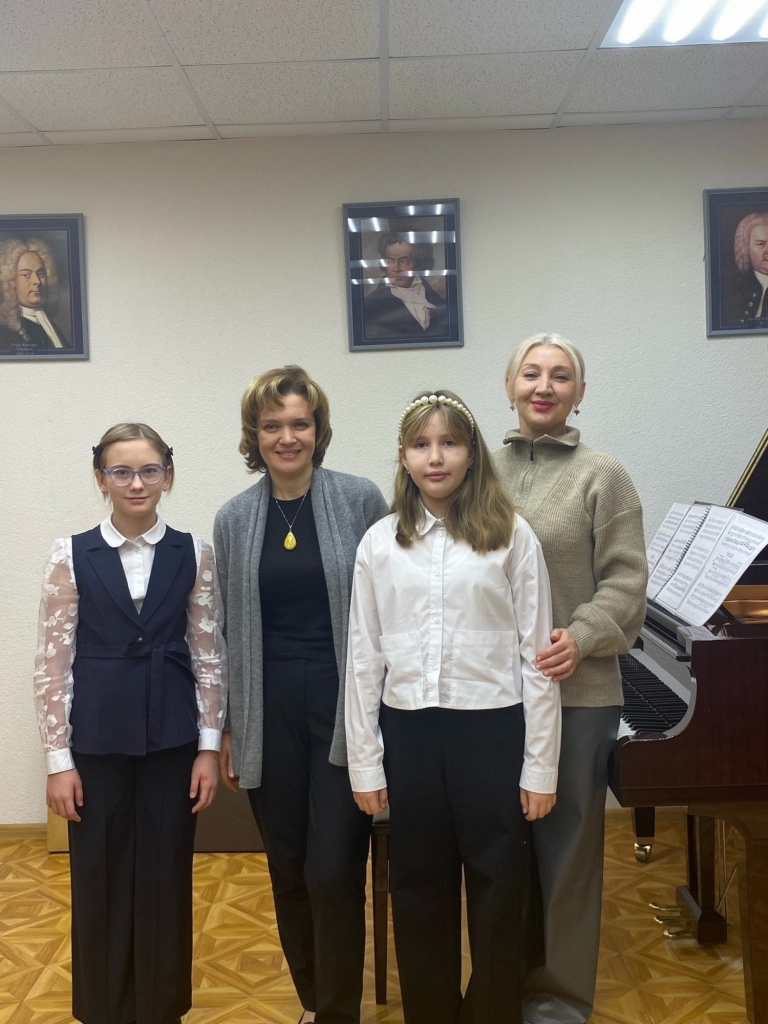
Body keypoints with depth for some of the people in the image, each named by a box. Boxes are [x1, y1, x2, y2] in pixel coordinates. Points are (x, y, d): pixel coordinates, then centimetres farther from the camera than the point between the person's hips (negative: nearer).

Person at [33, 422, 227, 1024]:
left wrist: (209, 747, 0)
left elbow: (210, 656, 2)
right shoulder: (72, 556, -3)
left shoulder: (193, 555, -1)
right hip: (97, 743, 0)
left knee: (166, 881, 10)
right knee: (100, 883, 10)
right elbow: (53, 664, -2)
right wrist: (59, 759, -4)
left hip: (172, 742, 1)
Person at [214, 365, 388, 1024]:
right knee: (288, 870, 13)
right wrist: (229, 729, 10)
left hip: (344, 708, -3)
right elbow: (231, 630, 9)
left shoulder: (361, 500, -4)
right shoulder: (235, 520, 5)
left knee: (334, 871, -2)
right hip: (271, 714, 3)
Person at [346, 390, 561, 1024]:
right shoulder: (380, 543, 3)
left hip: (492, 729, -2)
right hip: (409, 732, 2)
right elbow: (364, 660, 5)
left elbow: (535, 657, -3)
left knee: (498, 895, 10)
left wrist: (541, 767, -4)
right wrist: (365, 763, 4)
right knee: (420, 889, 15)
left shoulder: (511, 537, -4)